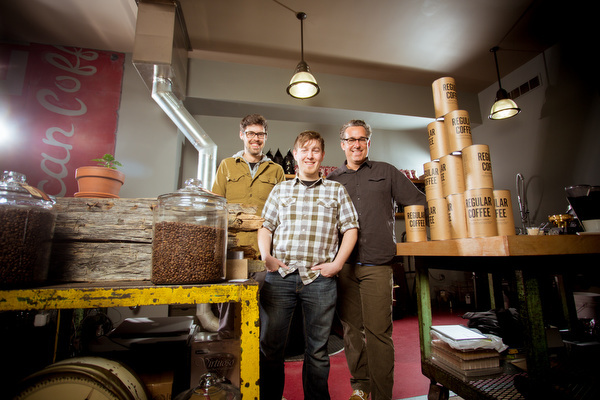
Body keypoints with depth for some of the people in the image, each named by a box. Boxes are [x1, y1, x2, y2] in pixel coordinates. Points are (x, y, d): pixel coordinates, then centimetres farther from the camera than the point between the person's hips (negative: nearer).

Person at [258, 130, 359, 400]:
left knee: (317, 349, 12)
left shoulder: (336, 191, 10)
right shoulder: (280, 190, 14)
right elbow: (265, 227, 11)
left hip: (320, 278, -1)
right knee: (270, 345, 10)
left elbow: (350, 228, 6)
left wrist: (337, 263, -4)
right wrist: (266, 257, -4)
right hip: (279, 275, 2)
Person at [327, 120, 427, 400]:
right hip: (343, 265, 3)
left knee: (378, 331, 0)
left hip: (377, 265, -2)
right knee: (351, 328, 12)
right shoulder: (332, 180, 13)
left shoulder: (387, 172, 9)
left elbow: (420, 203, 11)